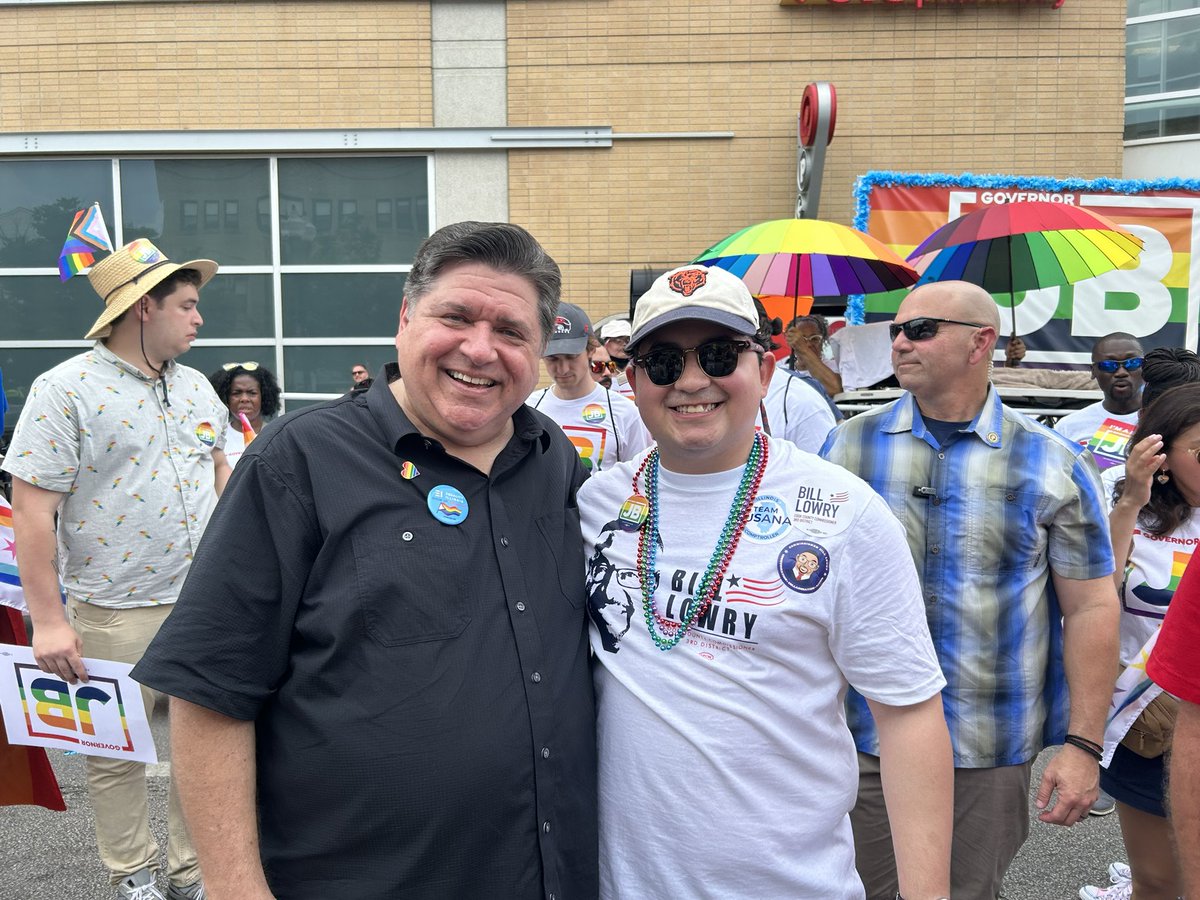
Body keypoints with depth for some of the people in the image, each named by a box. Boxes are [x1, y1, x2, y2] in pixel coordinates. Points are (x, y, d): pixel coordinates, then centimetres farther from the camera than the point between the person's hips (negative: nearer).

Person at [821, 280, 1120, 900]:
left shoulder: (1054, 465, -4)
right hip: (863, 739, 1)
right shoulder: (848, 446, -1)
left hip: (993, 754, -1)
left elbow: (1091, 608, -2)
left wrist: (1082, 744, -7)